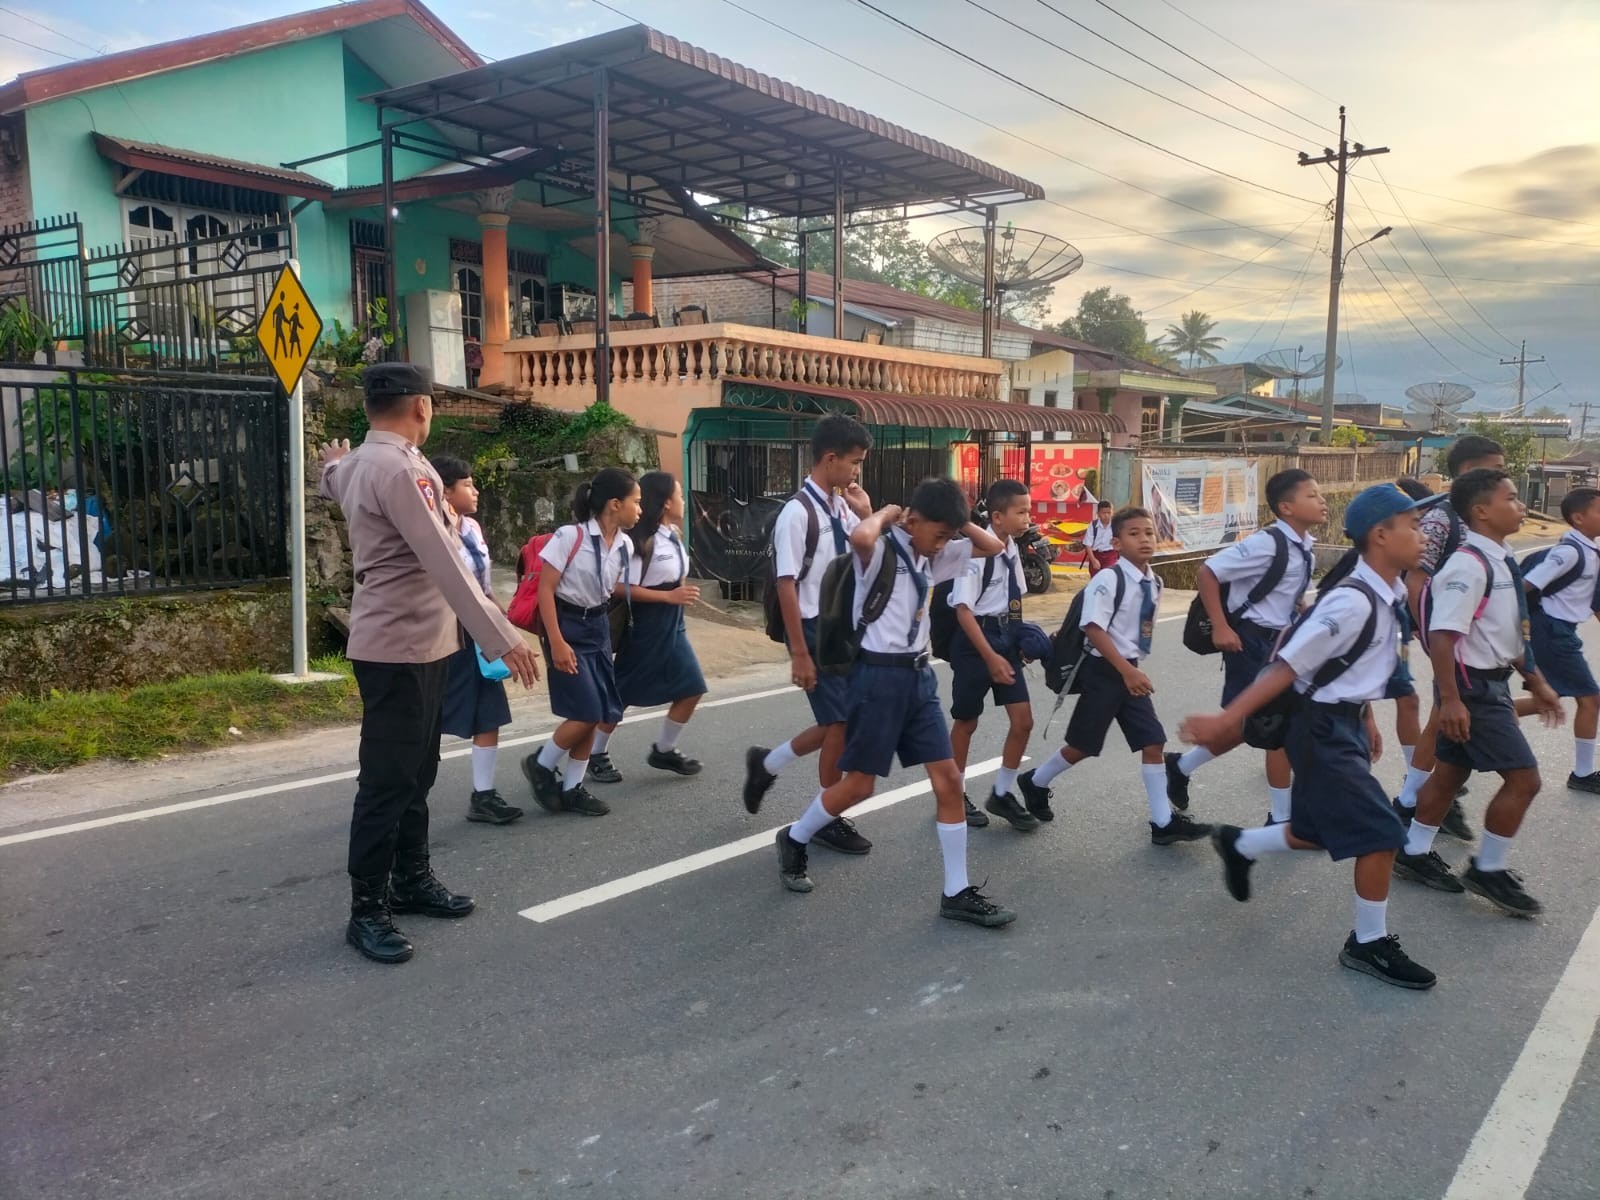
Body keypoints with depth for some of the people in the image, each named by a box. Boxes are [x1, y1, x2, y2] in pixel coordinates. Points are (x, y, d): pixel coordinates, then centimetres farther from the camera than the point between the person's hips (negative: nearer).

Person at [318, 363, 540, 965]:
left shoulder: (358, 464, 12)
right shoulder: (398, 469, -21)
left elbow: (332, 479, 38)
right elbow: (444, 562, -28)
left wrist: (335, 463, 62)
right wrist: (500, 637, -30)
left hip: (419, 643, 10)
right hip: (399, 648, -10)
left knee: (415, 772, 17)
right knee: (387, 780, -2)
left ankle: (411, 880, 29)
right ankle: (367, 910, 8)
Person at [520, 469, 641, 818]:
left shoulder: (624, 545, 1)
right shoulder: (570, 537, -18)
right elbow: (545, 589, -16)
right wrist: (556, 642, -20)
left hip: (599, 628, 7)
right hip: (568, 627, -7)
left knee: (598, 715, 7)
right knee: (587, 713, -11)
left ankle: (572, 788, 21)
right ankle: (541, 766, 14)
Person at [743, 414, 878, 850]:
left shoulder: (843, 509, 6)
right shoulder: (798, 512, -17)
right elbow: (786, 586, -18)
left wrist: (867, 516, 0)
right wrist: (800, 654, -18)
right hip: (816, 631, -8)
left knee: (839, 721, 14)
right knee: (839, 723, 0)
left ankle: (766, 764, 34)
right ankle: (829, 819, 19)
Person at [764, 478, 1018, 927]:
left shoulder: (931, 556, 10)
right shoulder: (881, 549, -14)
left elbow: (993, 547, 17)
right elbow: (859, 538, -40)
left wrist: (954, 519, 4)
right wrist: (886, 513, -18)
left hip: (919, 674, 8)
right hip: (880, 675, -8)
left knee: (948, 779, 3)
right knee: (859, 785, 2)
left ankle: (957, 893, 11)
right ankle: (793, 840, 29)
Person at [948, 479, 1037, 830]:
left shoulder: (1011, 549, 4)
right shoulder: (976, 551, -20)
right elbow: (963, 609, -22)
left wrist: (1020, 638, 5)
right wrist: (990, 657, -23)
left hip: (1005, 638, 7)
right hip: (975, 639, -7)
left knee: (1023, 721, 5)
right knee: (966, 721, 9)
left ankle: (1002, 794, 23)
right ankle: (956, 795, 28)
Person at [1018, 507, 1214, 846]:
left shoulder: (1155, 583, 4)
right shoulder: (1108, 579, -19)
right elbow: (1093, 630, -22)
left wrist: (1135, 668, 14)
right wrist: (1127, 671, -25)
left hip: (1133, 671, 7)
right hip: (1104, 671, -7)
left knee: (1153, 743, 3)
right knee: (1081, 746, 5)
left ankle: (1163, 822, 11)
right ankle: (1035, 783, 30)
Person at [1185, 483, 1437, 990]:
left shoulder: (1390, 593, 3)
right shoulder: (1352, 603, -25)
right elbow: (1288, 667, -25)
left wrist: (1367, 720, 26)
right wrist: (1227, 719, -25)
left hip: (1346, 722, 9)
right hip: (1322, 727, -9)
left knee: (1324, 832, 19)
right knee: (1381, 834, -5)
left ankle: (1238, 845, 42)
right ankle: (1369, 944, 15)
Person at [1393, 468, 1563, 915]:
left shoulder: (1500, 562, 10)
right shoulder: (1468, 565, -21)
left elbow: (1509, 633, 20)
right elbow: (1443, 636, -26)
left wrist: (1536, 682, 23)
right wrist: (1450, 699, -28)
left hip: (1491, 683, 10)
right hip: (1473, 687, -10)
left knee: (1450, 772, 16)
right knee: (1523, 777, -4)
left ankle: (1414, 854, 28)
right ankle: (1488, 870, 10)